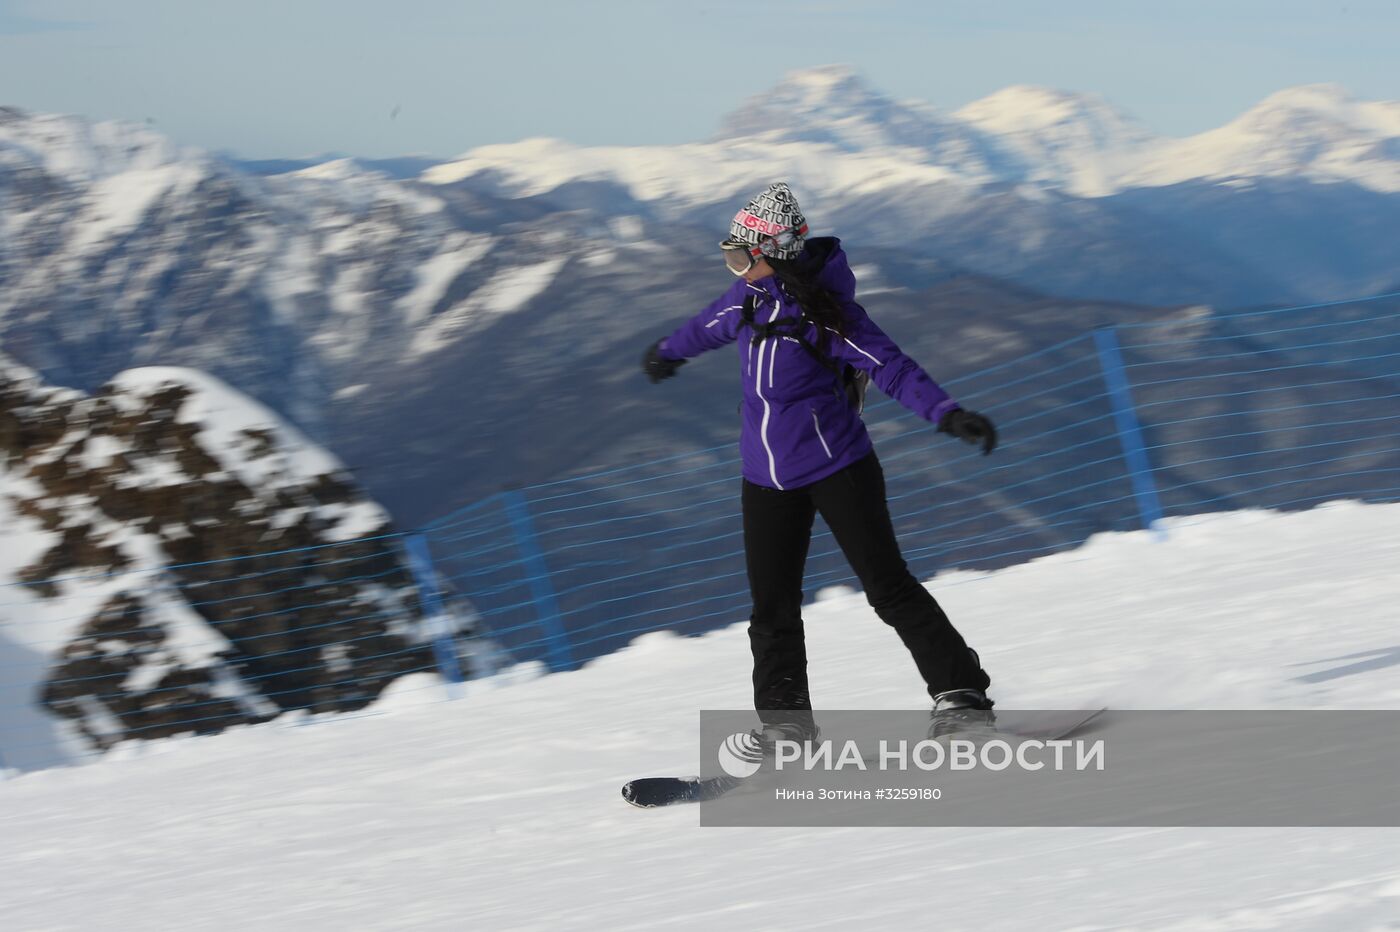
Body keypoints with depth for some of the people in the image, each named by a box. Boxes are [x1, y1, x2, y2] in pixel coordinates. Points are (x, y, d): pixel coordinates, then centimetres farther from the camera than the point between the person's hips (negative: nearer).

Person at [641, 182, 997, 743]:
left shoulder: (824, 311, -18)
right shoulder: (750, 297, 3)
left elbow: (890, 368, -25)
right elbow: (711, 326, 25)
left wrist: (946, 413, -41)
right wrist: (668, 352, 45)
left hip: (836, 466, -6)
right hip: (767, 480, 6)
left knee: (887, 586, -10)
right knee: (773, 606, 5)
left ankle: (962, 693, -4)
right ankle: (785, 720, 15)